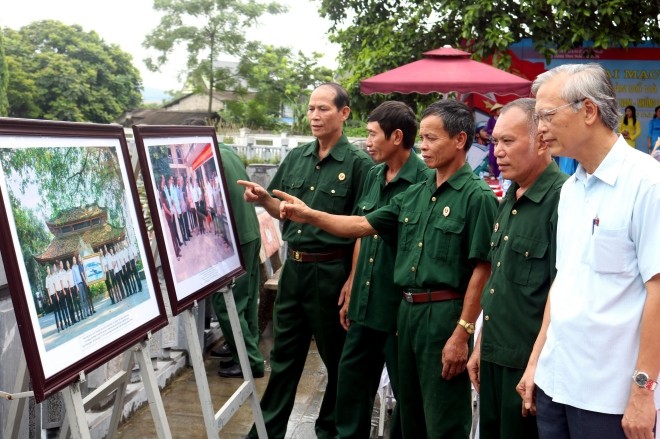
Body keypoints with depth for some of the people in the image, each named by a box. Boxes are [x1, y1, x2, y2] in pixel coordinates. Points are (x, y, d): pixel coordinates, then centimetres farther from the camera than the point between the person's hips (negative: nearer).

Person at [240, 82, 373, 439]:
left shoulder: (358, 163, -9)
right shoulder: (296, 157, 8)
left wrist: (351, 281, -18)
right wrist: (263, 199, -7)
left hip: (332, 271, -5)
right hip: (293, 266, 5)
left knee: (336, 357, 11)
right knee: (284, 354, 14)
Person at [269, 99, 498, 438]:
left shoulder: (477, 197, -13)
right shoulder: (414, 194, 10)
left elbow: (482, 270, -16)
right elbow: (364, 225, 11)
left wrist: (462, 334, -18)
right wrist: (310, 215, 0)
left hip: (445, 313, -8)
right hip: (408, 309, 8)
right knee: (409, 411, 20)